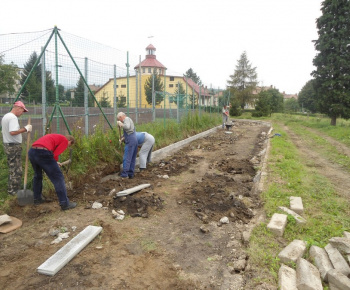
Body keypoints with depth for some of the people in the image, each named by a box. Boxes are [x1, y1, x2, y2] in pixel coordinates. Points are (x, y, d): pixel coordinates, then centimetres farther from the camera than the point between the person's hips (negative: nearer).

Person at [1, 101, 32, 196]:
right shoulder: (13, 118, -17)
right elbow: (12, 132, -27)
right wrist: (25, 129, -19)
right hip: (14, 146, -10)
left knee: (12, 169, 18)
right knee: (16, 170, -3)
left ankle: (11, 189, 26)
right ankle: (14, 191, 4)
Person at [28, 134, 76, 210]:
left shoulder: (54, 136, 33)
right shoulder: (65, 140, 9)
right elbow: (55, 154, -1)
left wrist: (55, 162, 33)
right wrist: (55, 161, 18)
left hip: (31, 151, 9)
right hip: (43, 153, -9)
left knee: (37, 176, 29)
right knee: (58, 178, 0)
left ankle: (37, 199, 40)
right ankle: (65, 204, 1)